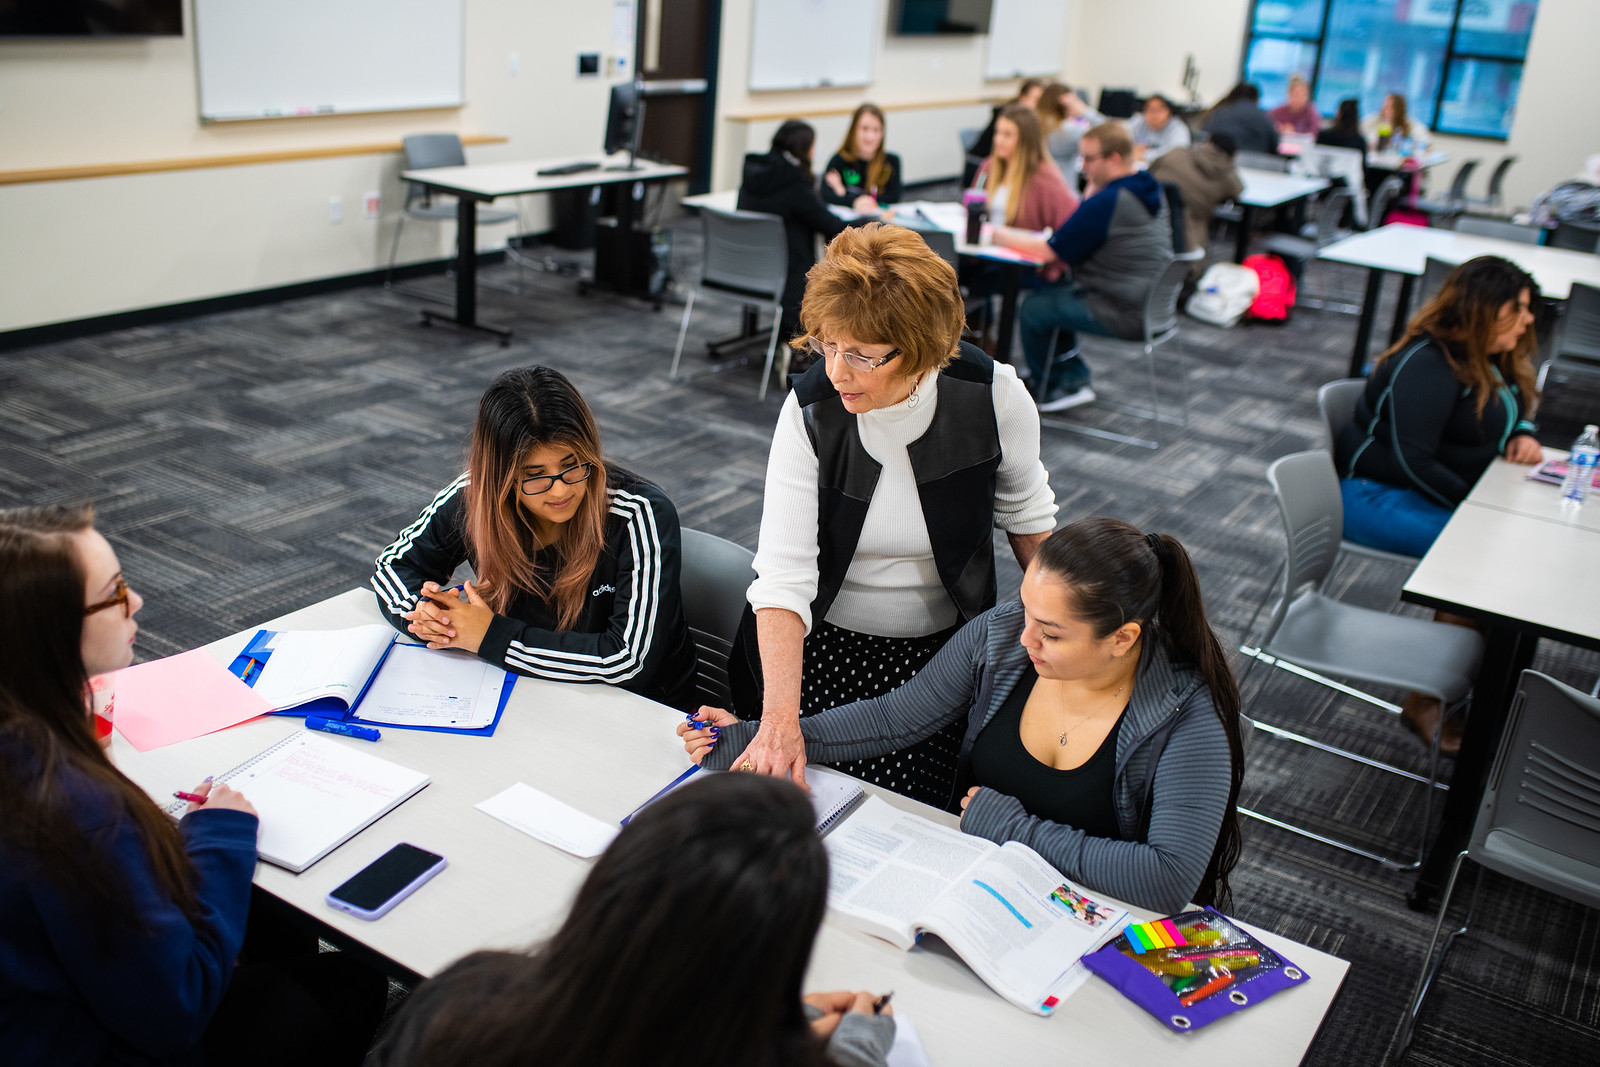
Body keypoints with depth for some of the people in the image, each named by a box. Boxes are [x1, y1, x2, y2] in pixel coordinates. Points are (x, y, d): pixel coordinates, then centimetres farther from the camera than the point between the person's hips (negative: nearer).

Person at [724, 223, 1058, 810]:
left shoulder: (993, 397, -18)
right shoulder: (810, 409, -19)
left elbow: (1025, 511, 3)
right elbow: (783, 574, -25)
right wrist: (780, 719, -36)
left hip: (938, 652, 0)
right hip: (815, 647, 0)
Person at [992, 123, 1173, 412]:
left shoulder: (1106, 202, -23)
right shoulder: (1151, 190, 8)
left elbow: (1050, 250, -17)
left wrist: (998, 235, -7)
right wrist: (1094, 188, 5)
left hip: (1123, 314, -10)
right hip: (1152, 303, 10)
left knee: (1032, 309, 2)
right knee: (1053, 292, 23)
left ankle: (1046, 390, 22)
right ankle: (1074, 379, 22)